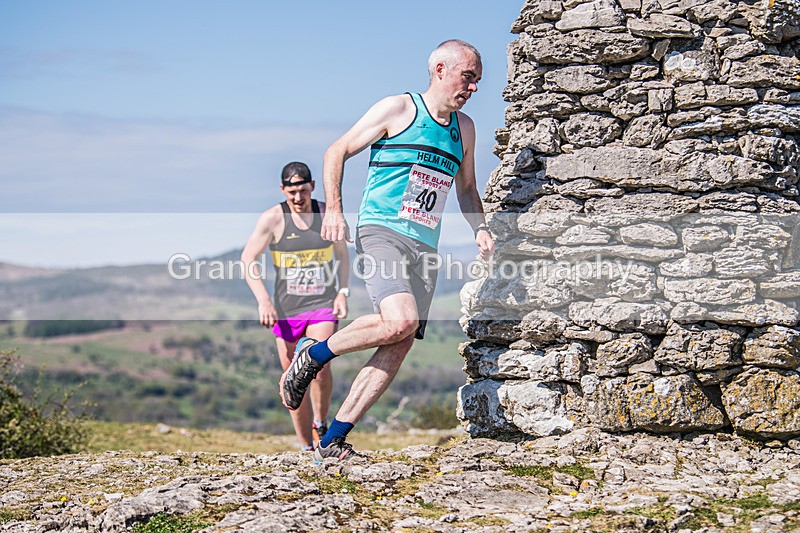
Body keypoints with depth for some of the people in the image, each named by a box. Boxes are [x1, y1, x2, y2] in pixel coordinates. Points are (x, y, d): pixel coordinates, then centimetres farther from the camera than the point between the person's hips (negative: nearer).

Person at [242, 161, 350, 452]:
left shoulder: (327, 213, 3)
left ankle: (321, 424, 2)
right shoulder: (273, 218, -5)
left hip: (323, 305, 0)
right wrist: (263, 300, -16)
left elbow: (343, 255, 15)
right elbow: (248, 259, -5)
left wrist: (343, 292, 2)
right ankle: (307, 448, 16)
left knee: (319, 367, -22)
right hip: (287, 310, 0)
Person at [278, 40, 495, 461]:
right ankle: (312, 355, -4)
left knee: (399, 346, -5)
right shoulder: (397, 109, 0)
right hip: (381, 232, -6)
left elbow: (466, 188, 31)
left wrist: (480, 228, 11)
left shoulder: (464, 128, 18)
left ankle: (333, 441, 1)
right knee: (400, 321, -28)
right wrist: (333, 210, -12)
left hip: (424, 247, 6)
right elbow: (337, 152, 2)